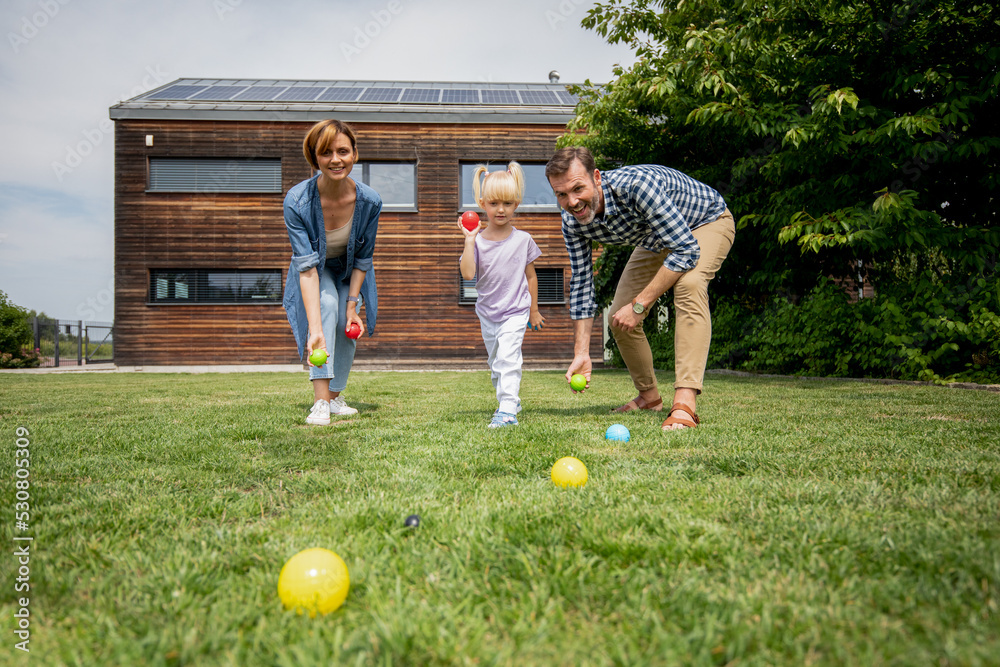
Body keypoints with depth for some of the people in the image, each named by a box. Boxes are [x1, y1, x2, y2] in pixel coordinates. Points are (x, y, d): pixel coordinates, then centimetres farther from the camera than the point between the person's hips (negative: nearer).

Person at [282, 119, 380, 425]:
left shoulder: (369, 201, -26)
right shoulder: (297, 201, -33)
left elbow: (363, 258, -12)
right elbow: (306, 266, -39)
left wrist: (352, 305, -18)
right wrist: (315, 328, -47)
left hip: (349, 273, 2)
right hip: (315, 271, -2)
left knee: (347, 325, -15)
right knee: (326, 303, -30)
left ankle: (335, 396, 10)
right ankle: (320, 402, -31)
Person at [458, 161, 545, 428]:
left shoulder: (523, 240, -5)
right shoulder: (477, 240, -7)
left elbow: (530, 276, 5)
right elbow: (467, 273, -20)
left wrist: (533, 311, 9)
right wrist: (469, 241, -24)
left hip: (516, 311, -3)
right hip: (487, 313, 3)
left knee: (507, 357, -19)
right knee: (495, 362, 16)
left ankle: (507, 410, -20)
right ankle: (509, 400, 36)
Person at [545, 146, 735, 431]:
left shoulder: (637, 184, -41)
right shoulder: (572, 221, -21)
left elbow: (686, 249, -38)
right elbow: (581, 283, -11)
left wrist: (640, 305, -36)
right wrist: (581, 353, -15)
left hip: (707, 221, -6)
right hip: (655, 239, 6)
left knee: (688, 285, -36)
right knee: (620, 319, -1)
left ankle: (685, 403, -41)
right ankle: (649, 396, 24)